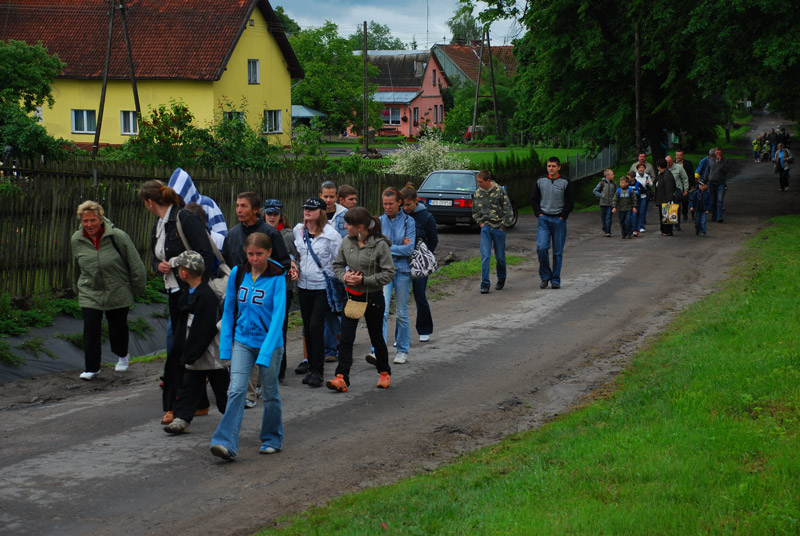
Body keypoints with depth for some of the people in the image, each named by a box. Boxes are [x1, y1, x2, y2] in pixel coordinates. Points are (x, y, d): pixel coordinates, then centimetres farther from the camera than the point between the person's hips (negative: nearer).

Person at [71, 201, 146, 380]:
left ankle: (122, 355, 42)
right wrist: (76, 288, 24)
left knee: (118, 325, 14)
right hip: (89, 293, 2)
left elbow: (135, 263, -8)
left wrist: (138, 288, -3)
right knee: (90, 328, -7)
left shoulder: (117, 236, -17)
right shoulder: (76, 239, -3)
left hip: (118, 293, -2)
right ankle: (91, 368, 5)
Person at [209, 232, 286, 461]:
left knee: (270, 393, 10)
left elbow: (278, 315, -16)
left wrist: (266, 352, -23)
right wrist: (225, 345, 3)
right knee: (236, 390, -11)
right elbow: (229, 310, 9)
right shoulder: (237, 273, 1)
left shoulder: (277, 278, -11)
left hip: (269, 343, -2)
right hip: (242, 341, 2)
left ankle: (272, 439, 28)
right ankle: (227, 444, -18)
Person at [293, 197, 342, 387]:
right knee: (308, 328, 9)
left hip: (323, 287, -5)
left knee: (316, 326, -12)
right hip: (304, 286, 5)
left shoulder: (330, 234, -9)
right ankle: (311, 368, 19)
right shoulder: (297, 231, 7)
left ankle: (317, 371, -6)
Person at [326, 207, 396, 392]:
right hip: (351, 295, 4)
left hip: (373, 297, -4)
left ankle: (384, 373, 33)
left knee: (376, 337, 13)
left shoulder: (380, 244, -16)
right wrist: (344, 276, -11)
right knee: (346, 337, -5)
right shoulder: (347, 242, -1)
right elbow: (338, 264, 11)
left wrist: (364, 280, -20)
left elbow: (389, 273, -15)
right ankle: (341, 378, -8)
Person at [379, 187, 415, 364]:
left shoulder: (408, 221, -1)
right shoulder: (379, 221, 5)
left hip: (402, 270, 0)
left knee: (402, 313, 9)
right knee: (382, 311, -14)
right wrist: (398, 247, -11)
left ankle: (402, 350, 21)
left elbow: (409, 249, -10)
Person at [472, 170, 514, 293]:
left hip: (499, 228, -2)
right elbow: (475, 212, 19)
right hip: (485, 228, 2)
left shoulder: (500, 191, -8)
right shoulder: (478, 193, 4)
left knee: (500, 256, 7)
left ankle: (501, 279, 30)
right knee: (485, 256, -8)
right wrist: (480, 222, 6)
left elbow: (508, 211, -5)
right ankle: (485, 284, -7)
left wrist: (503, 226, -6)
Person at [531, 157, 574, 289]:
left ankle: (556, 280, 11)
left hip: (559, 220, -1)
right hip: (544, 219, 1)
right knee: (541, 247, -13)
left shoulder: (565, 182, 0)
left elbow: (570, 202, 1)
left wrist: (562, 216, -6)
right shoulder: (540, 181, 6)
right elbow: (534, 199, 13)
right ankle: (545, 276, 3)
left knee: (558, 252, 3)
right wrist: (539, 213, 1)